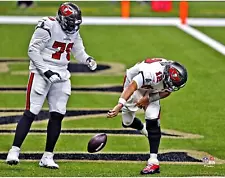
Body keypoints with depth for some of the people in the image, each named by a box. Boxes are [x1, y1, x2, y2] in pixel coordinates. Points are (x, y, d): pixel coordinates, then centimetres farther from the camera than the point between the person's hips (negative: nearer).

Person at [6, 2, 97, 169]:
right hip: (41, 74, -7)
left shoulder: (74, 31, 8)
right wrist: (46, 71, -21)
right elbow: (33, 50, -16)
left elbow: (78, 50, 20)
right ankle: (14, 151, -6)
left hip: (61, 76, 7)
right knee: (31, 113, -9)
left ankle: (48, 157, 10)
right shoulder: (48, 27, -16)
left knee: (57, 115, 2)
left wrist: (88, 60, -2)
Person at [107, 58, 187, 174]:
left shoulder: (173, 75, -26)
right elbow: (131, 87, -50)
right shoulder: (154, 73, -45)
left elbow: (167, 91, -8)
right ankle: (144, 129, 41)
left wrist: (149, 98, -22)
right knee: (127, 122, 5)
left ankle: (153, 161, -17)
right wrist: (119, 105, -62)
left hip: (152, 91, 3)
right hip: (134, 82, -3)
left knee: (153, 123, -14)